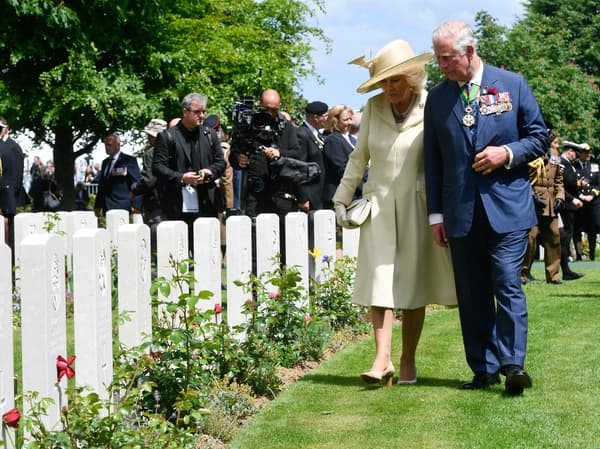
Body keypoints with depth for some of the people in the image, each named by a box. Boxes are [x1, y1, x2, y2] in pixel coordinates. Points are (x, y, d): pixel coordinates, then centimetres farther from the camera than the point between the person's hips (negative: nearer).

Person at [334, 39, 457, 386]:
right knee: (378, 280, -9)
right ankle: (382, 359, -13)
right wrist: (343, 198, 12)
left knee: (413, 284, 4)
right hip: (378, 203, 2)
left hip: (417, 205, -2)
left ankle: (408, 362, 13)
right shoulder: (374, 108, 4)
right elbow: (359, 157, 13)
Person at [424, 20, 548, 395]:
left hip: (507, 205, -3)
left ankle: (513, 364, -10)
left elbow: (539, 137, 7)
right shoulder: (437, 99, 9)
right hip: (461, 212, 3)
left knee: (508, 284, -11)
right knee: (472, 293, 4)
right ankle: (485, 369, 10)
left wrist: (507, 153, -12)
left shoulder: (512, 85, 2)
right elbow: (433, 161, 11)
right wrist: (436, 214, 7)